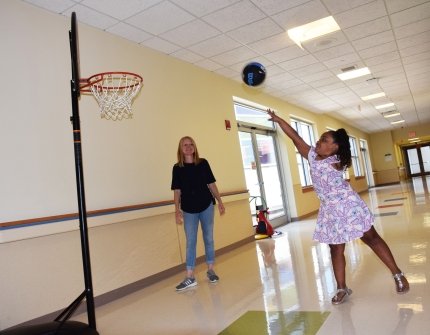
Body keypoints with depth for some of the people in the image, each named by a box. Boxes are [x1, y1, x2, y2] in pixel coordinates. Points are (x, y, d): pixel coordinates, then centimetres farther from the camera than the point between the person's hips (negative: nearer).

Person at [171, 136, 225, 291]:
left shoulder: (203, 163, 0)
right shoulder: (177, 168, -1)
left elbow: (211, 184, 4)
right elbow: (177, 191, 0)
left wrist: (220, 201, 2)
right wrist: (177, 210, -6)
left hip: (206, 206, 1)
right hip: (188, 210, 0)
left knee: (209, 239, 10)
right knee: (190, 242, 4)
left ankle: (210, 270, 25)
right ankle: (190, 277, 9)